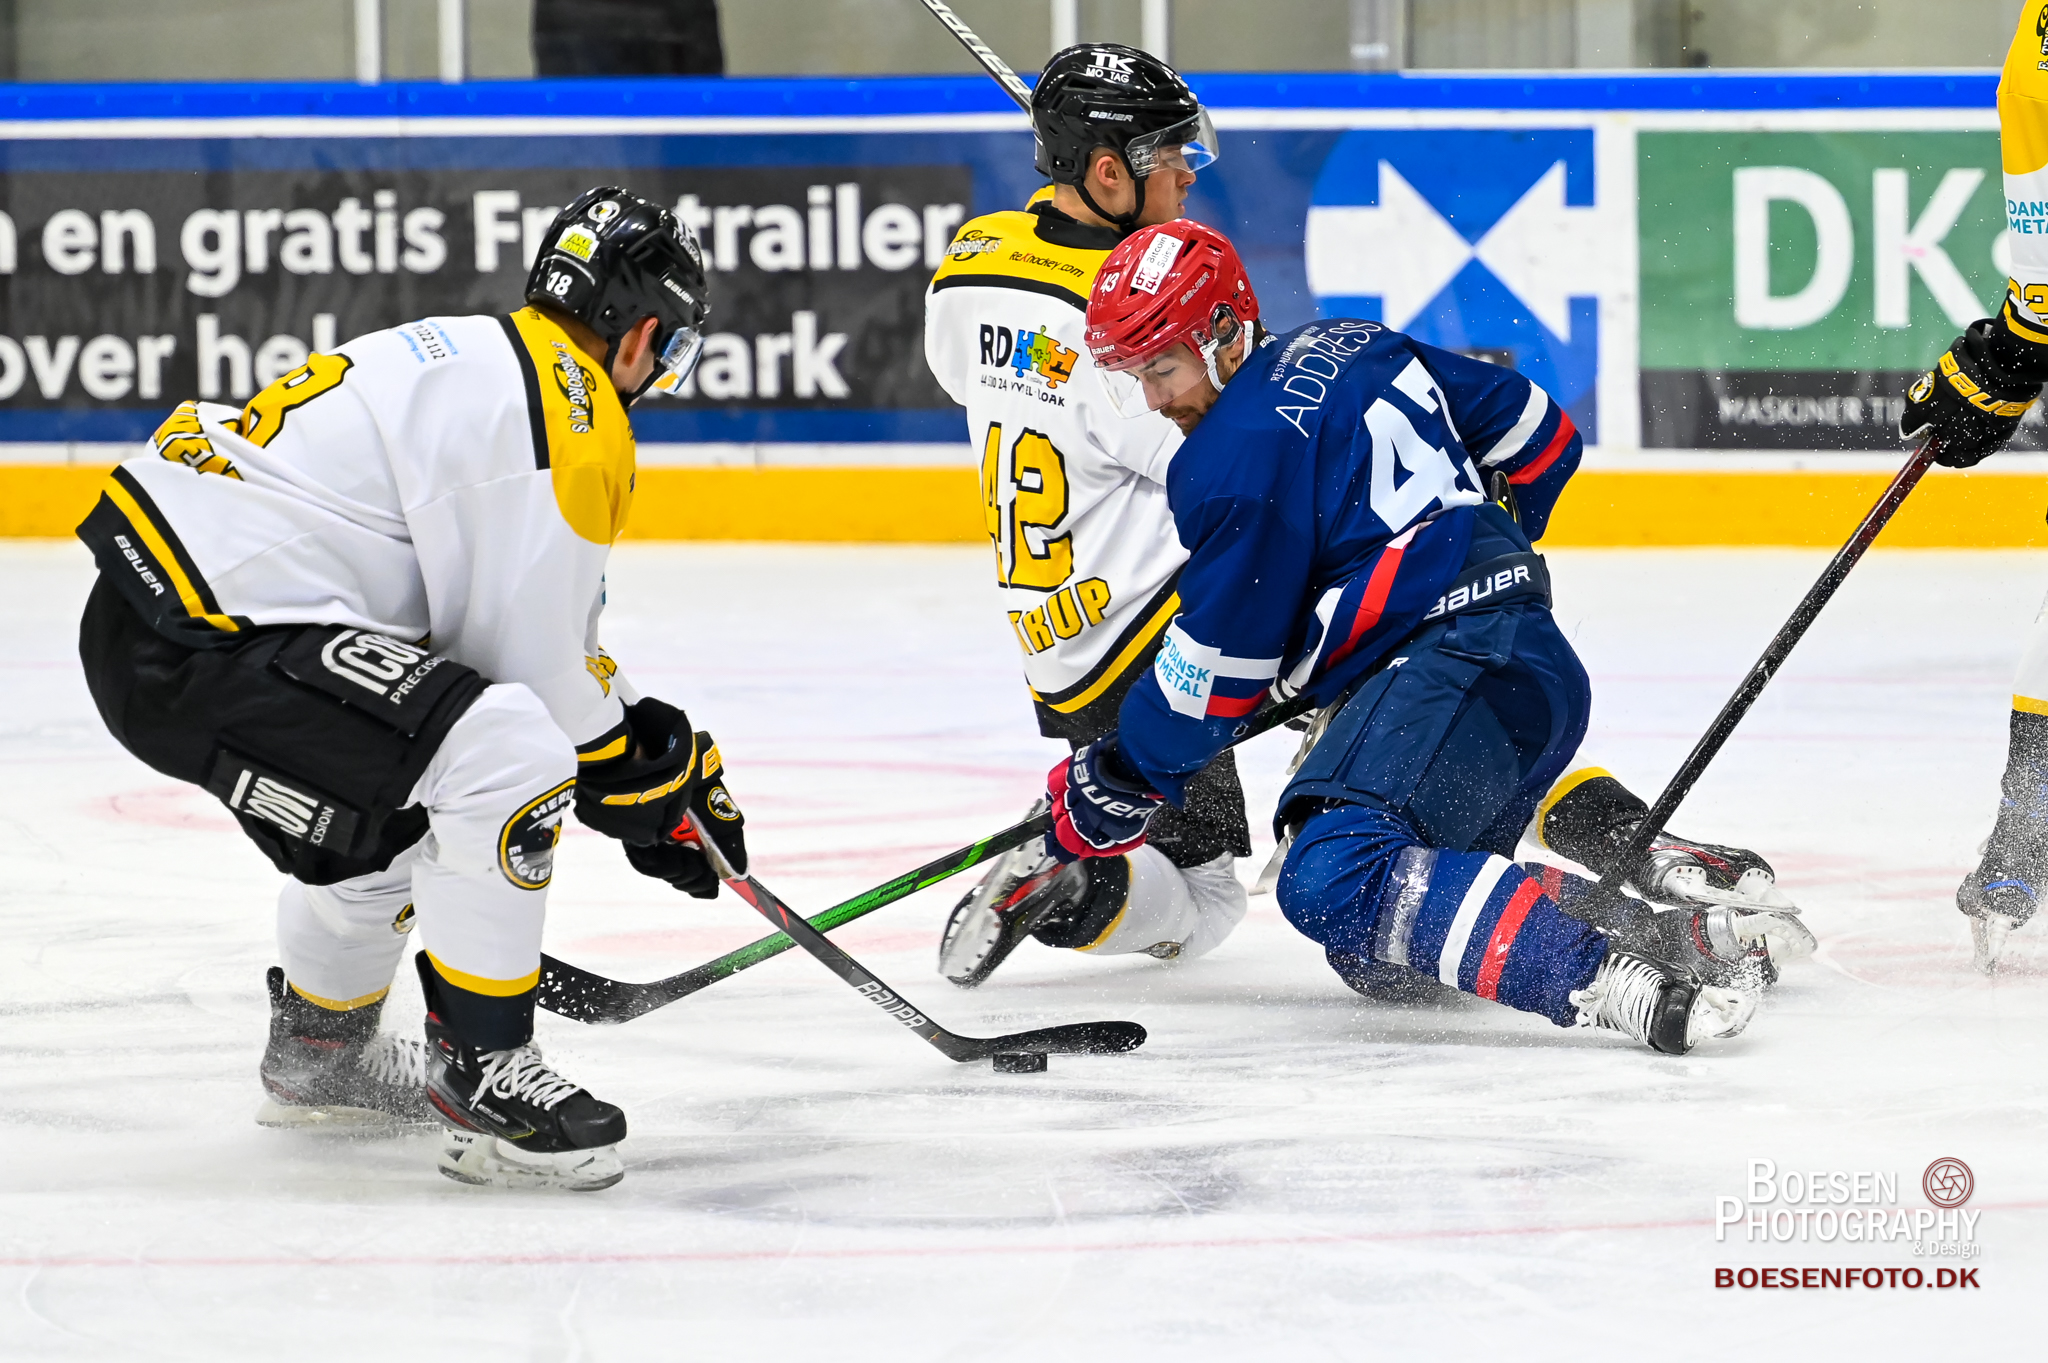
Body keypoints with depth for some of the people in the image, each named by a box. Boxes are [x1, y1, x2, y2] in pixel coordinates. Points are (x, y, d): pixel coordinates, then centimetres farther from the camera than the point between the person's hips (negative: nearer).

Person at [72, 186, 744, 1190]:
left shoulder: (476, 356, 20)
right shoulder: (573, 427, -11)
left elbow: (530, 621, 30)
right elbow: (538, 669, -10)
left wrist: (640, 726, 31)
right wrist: (650, 776, 6)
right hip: (202, 644, -11)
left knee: (400, 799, 29)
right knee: (506, 760, -18)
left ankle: (317, 1051, 49)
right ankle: (480, 1077, -9)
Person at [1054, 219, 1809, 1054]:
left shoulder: (1240, 455, -9)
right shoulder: (1355, 347, 18)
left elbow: (1216, 672, -6)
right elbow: (1538, 438, 26)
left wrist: (1107, 790, 7)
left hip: (1453, 666, -10)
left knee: (1336, 884, -30)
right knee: (1377, 959, 16)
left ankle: (1614, 973, -47)